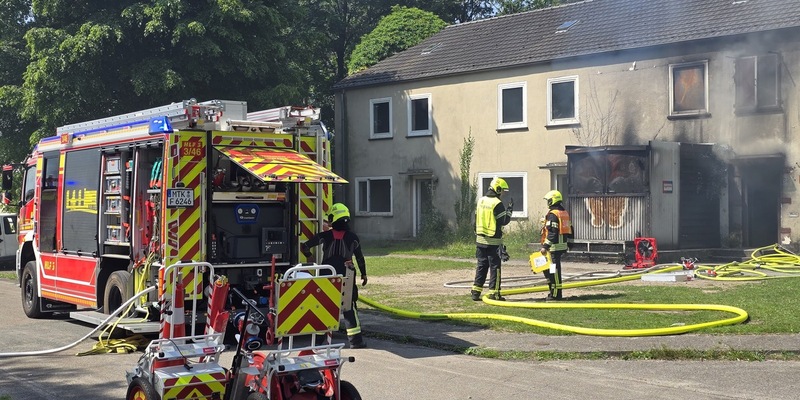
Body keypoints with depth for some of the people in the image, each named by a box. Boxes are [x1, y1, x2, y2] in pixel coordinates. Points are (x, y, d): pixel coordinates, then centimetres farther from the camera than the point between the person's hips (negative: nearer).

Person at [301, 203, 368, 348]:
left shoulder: (325, 236, -3)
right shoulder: (353, 237, -2)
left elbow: (304, 247, -5)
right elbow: (360, 258, 6)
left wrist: (309, 257, 16)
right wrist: (363, 274, 20)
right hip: (346, 279, -1)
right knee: (350, 308, 4)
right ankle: (355, 340, 0)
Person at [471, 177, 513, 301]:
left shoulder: (481, 201, 9)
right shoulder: (497, 204, -15)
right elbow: (504, 221, -13)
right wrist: (509, 211, 3)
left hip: (480, 239, 7)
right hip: (494, 242, -7)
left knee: (481, 265, 12)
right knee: (495, 267, 1)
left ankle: (476, 291, 11)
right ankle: (494, 293, 2)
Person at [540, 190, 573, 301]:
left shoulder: (553, 214, -14)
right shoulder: (565, 213, 16)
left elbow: (552, 233, -21)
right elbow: (570, 231, 19)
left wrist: (545, 246, -21)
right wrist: (568, 244, 26)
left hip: (554, 246, -10)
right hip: (562, 245, 10)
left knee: (554, 270, -5)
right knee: (547, 268, 16)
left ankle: (555, 294, -2)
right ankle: (554, 291, 18)